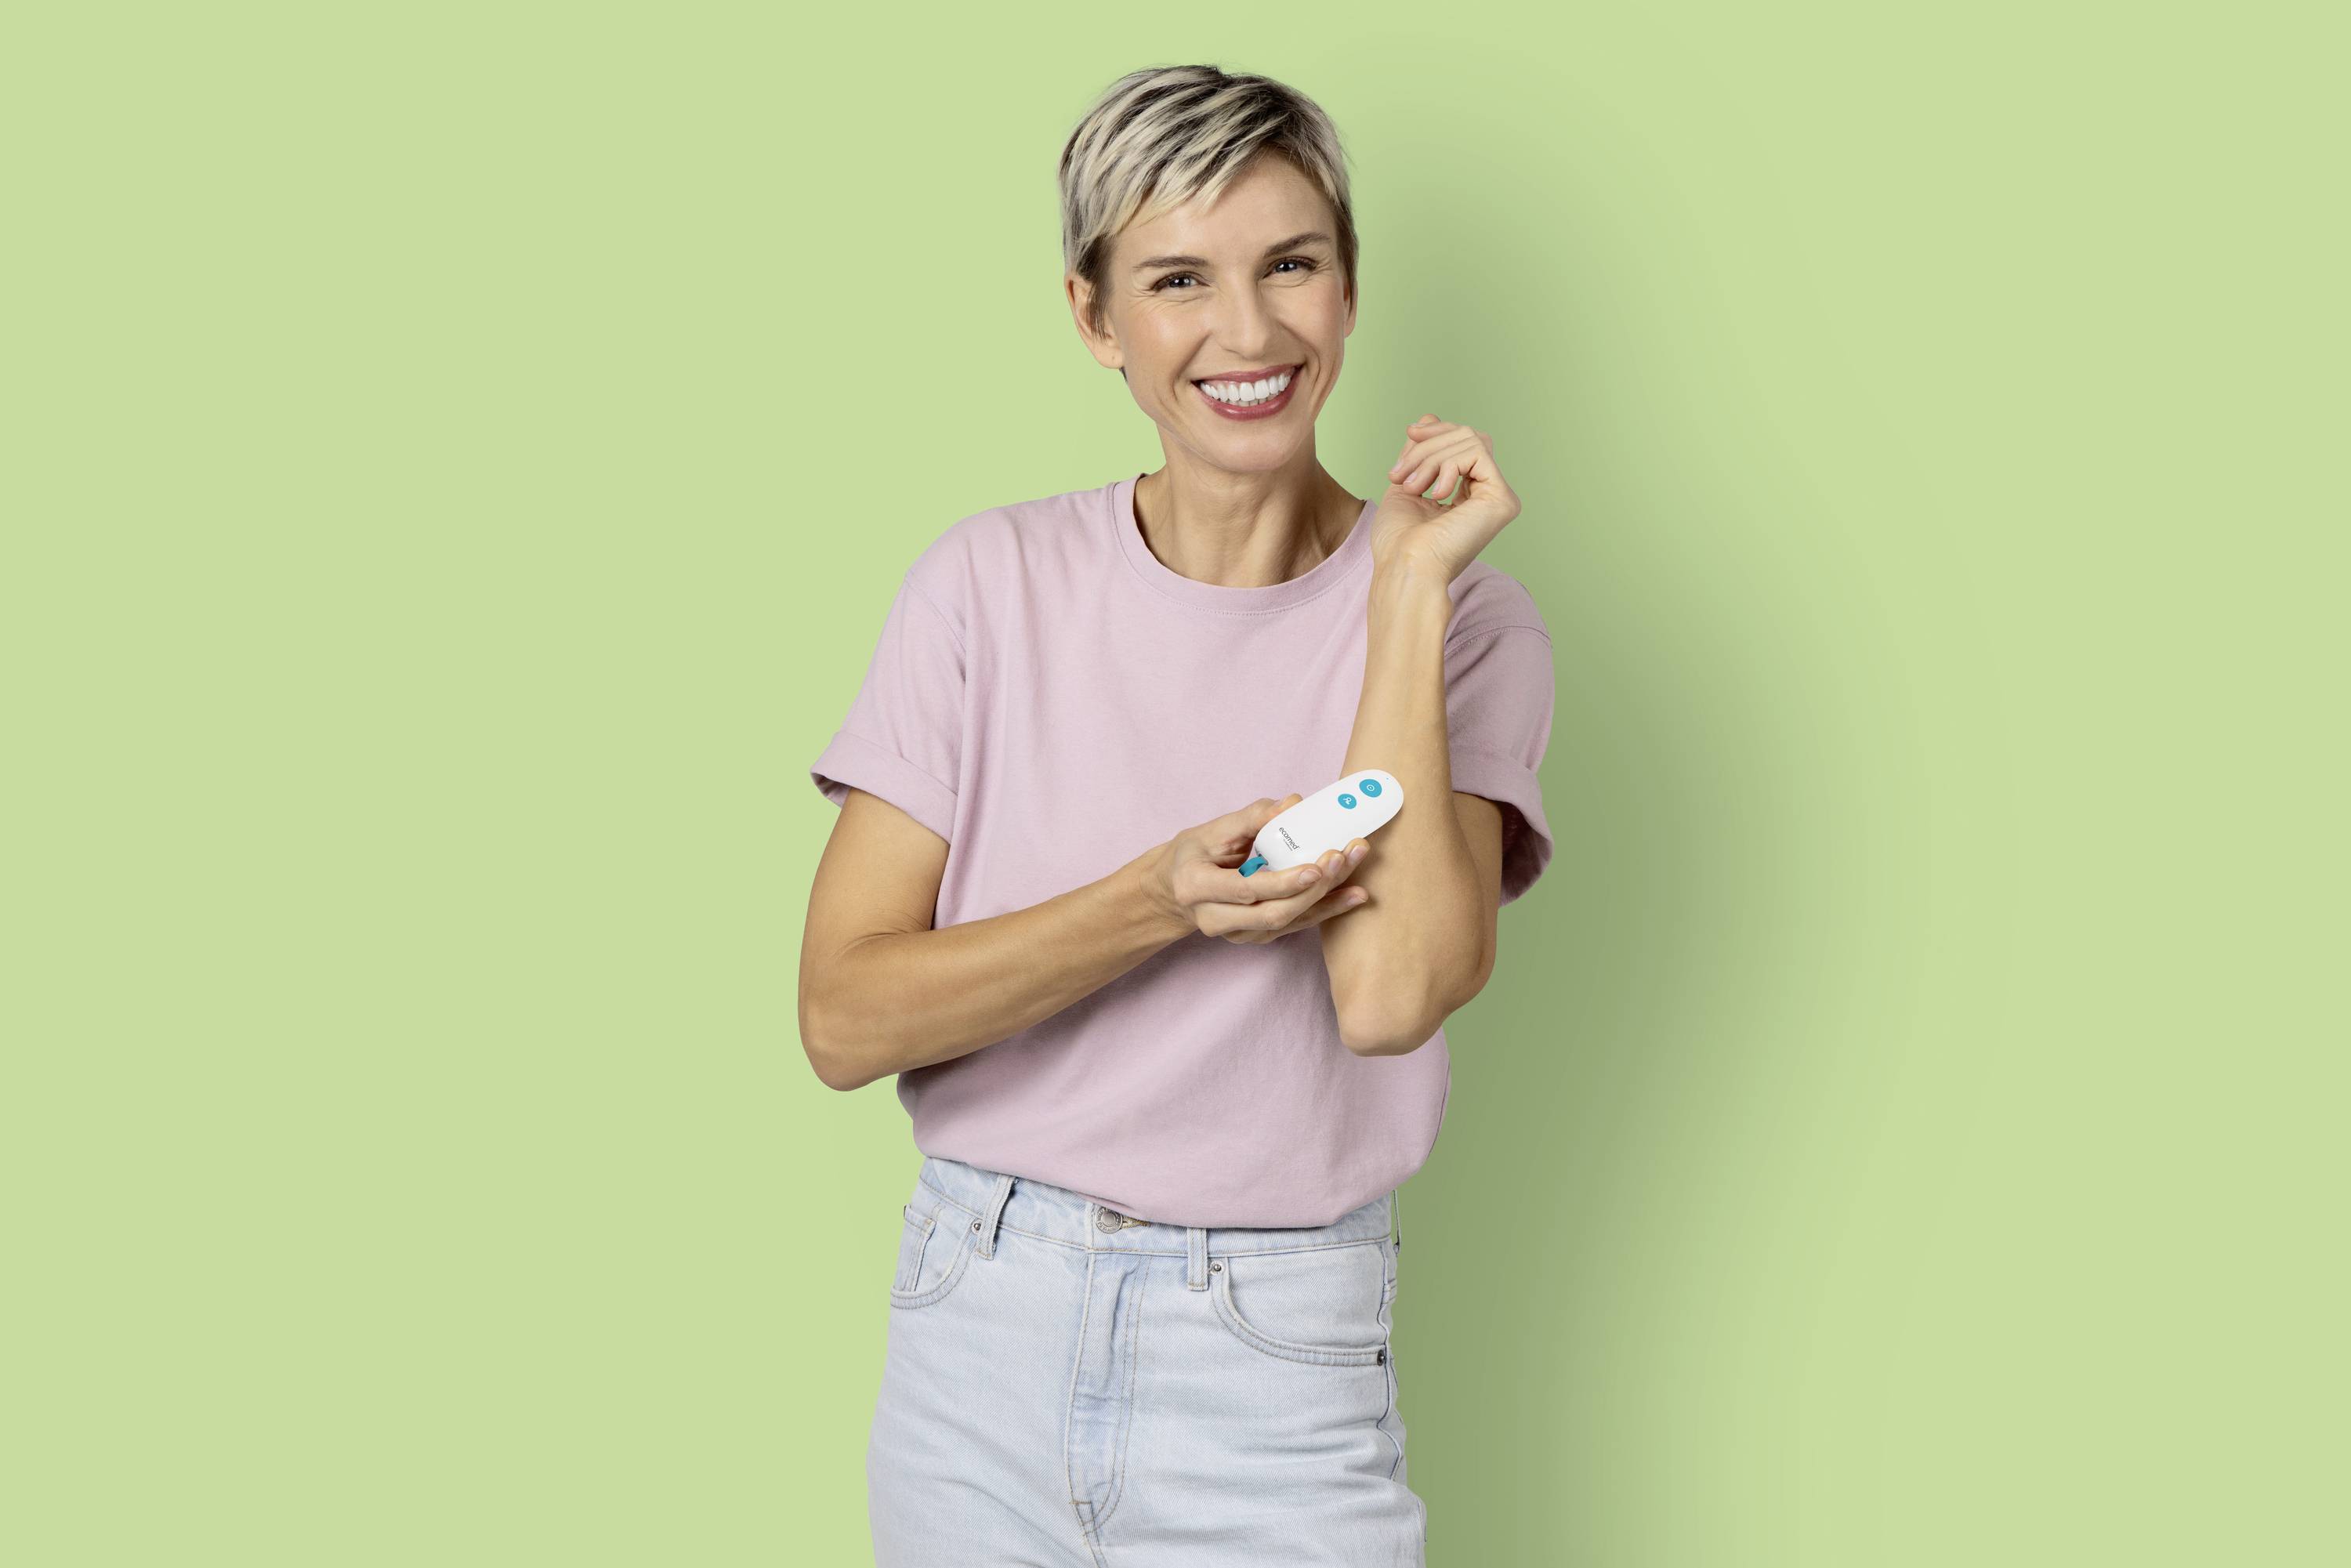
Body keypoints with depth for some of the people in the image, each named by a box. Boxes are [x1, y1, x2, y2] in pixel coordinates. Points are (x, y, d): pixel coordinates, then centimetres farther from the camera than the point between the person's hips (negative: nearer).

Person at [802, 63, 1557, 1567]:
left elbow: (1392, 994, -21)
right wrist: (1160, 902, -20)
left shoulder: (1464, 622, -4)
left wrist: (1407, 585, -16)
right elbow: (844, 1016, -7)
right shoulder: (992, 583, -2)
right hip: (977, 1331, 2)